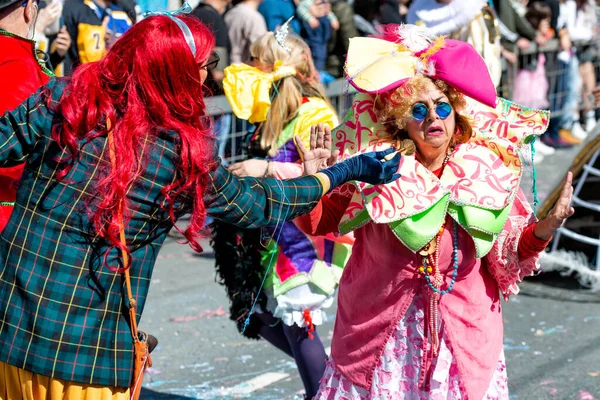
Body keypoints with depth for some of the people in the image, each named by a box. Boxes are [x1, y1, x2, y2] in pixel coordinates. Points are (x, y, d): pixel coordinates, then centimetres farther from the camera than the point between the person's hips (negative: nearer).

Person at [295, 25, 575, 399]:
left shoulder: (487, 174, -8)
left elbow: (510, 255, 2)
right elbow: (315, 220, -1)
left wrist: (544, 229, -14)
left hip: (463, 336, 1)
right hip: (380, 336, -1)